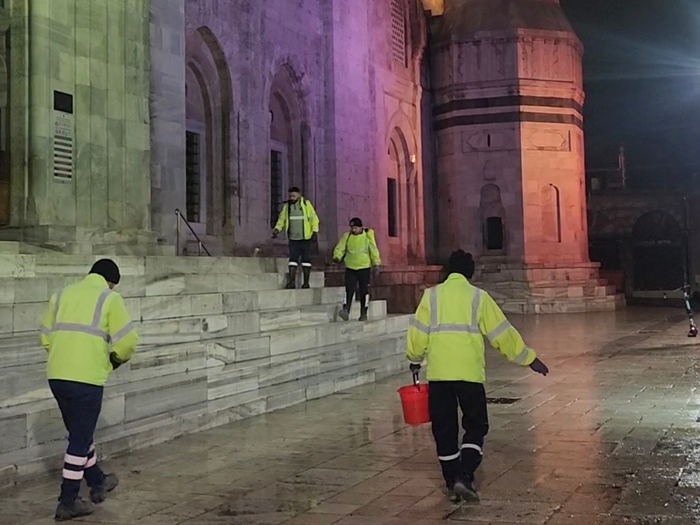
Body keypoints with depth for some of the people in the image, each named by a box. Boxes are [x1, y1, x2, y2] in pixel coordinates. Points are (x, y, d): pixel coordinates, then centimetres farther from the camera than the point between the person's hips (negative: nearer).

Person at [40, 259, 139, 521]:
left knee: (80, 433, 21)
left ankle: (97, 483, 38)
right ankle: (67, 502, 10)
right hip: (86, 378, -6)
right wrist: (118, 358, 12)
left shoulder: (62, 295, 16)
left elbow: (46, 337, 16)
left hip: (56, 376, 6)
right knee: (80, 439, 5)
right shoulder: (109, 298, -1)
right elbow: (127, 340, -8)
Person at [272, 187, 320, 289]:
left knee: (306, 259, 3)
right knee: (293, 259, -2)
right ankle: (291, 282, -5)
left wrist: (315, 232, -10)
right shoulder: (287, 206, 7)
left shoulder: (306, 204, -2)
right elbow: (282, 219, 11)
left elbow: (314, 218, -2)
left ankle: (306, 283, 9)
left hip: (305, 238, -3)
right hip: (293, 238, 3)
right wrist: (277, 229, -6)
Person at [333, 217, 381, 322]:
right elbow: (340, 248, 0)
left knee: (364, 292, 4)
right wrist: (337, 257, -20)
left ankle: (363, 313, 13)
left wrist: (376, 263, -5)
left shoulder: (368, 236, 0)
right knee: (349, 290, -9)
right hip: (350, 268, 1)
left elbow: (374, 250, 1)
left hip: (364, 268, -1)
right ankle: (346, 311, -11)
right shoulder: (346, 236, 4)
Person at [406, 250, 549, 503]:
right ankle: (464, 476, -3)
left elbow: (418, 333, 3)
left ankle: (452, 484, 16)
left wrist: (415, 359, 22)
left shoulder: (432, 295, 5)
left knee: (444, 430, 11)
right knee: (475, 426, 12)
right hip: (469, 373, -2)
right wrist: (530, 359, 11)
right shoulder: (478, 297, 2)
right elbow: (502, 333, 2)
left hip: (438, 374, 2)